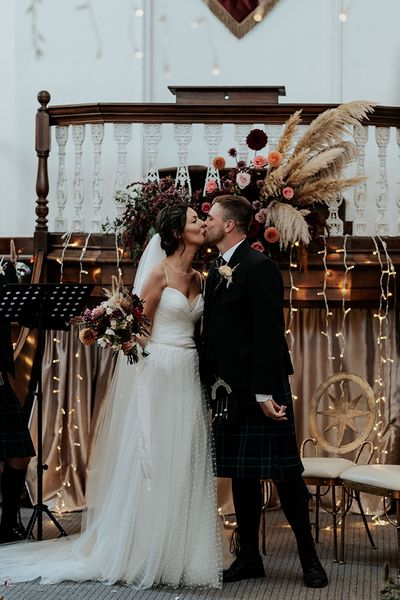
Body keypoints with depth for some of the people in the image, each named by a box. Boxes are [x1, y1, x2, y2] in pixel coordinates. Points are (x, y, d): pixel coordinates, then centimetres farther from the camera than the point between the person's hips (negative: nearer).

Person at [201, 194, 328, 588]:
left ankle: (309, 558, 8)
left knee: (284, 474, -1)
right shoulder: (216, 272, 14)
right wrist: (207, 382, 11)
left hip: (260, 389, -8)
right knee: (241, 476, 10)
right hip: (229, 391, 8)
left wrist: (265, 392, -22)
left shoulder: (259, 268, -12)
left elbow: (269, 334, -18)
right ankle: (248, 558, 17)